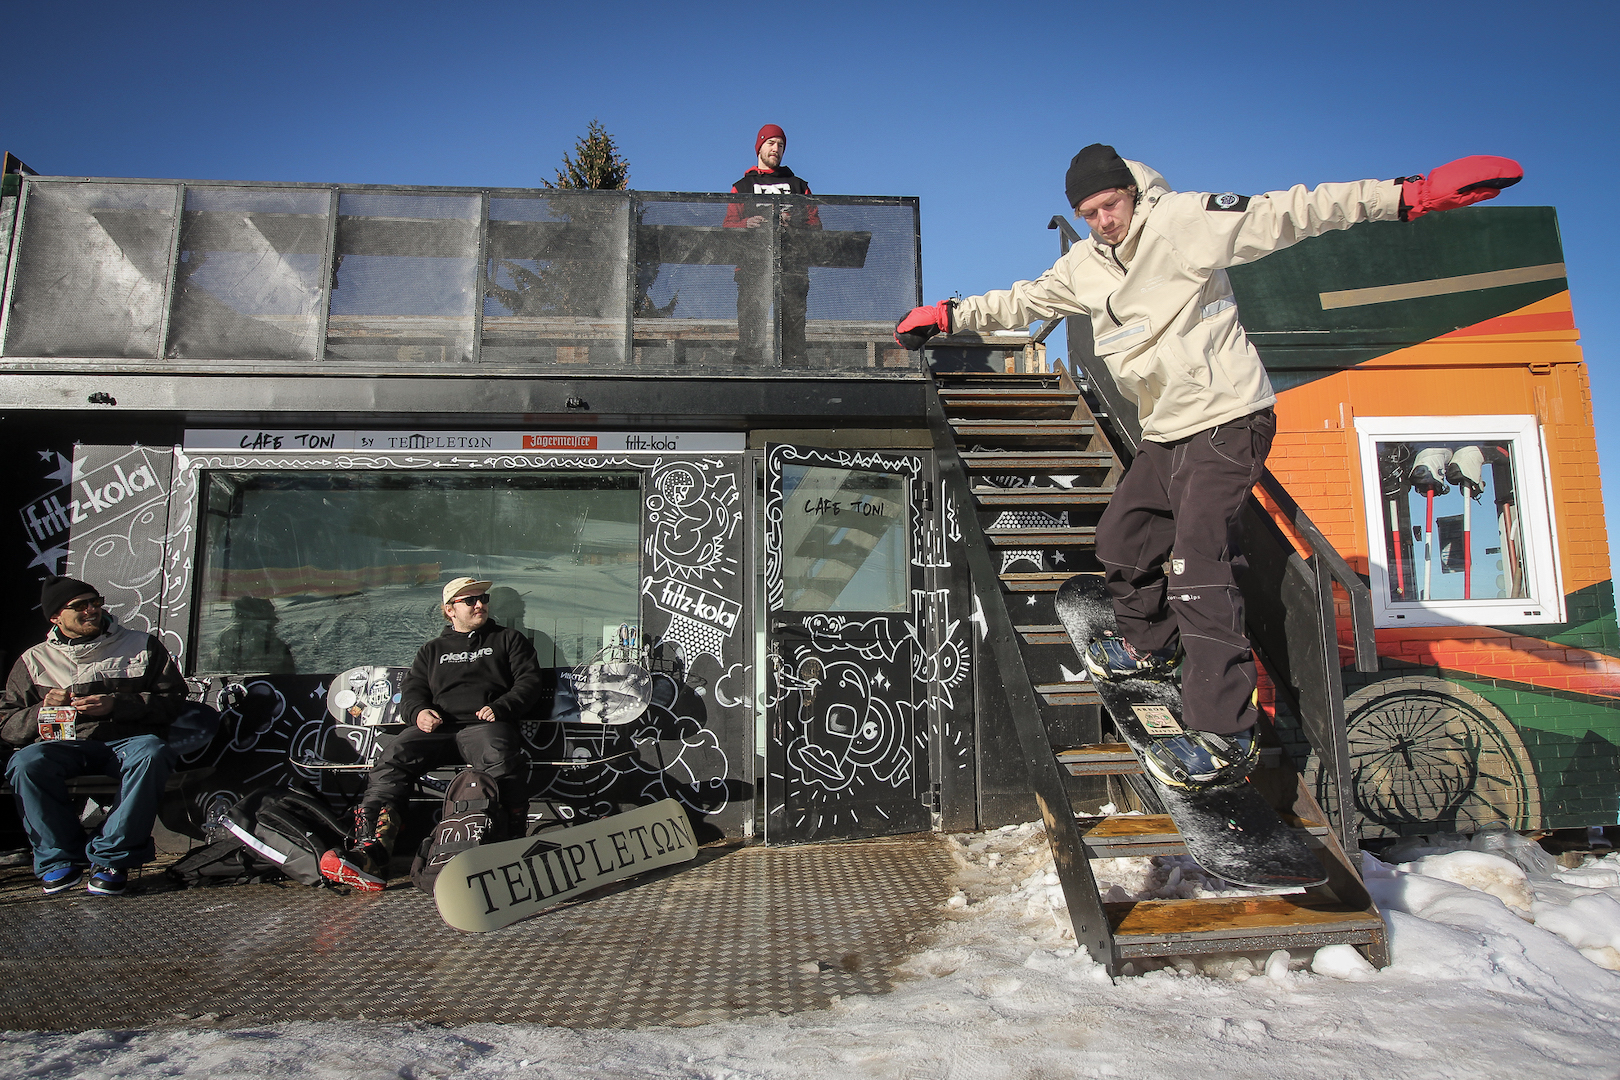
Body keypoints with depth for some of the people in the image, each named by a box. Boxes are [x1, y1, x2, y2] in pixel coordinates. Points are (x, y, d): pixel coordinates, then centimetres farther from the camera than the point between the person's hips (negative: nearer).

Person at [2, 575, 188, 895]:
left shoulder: (142, 646, 14)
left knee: (151, 753, -37)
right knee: (26, 763, -32)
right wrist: (44, 710, -4)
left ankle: (111, 857, -26)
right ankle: (64, 857, -15)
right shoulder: (34, 661, 20)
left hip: (127, 740, -2)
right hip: (66, 745, 2)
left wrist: (116, 705, -8)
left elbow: (173, 699, 5)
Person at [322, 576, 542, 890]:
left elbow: (529, 681, 11)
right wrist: (418, 711, -2)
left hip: (484, 725, -3)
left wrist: (501, 707, -8)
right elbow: (411, 690, 23)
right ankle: (371, 849, -36)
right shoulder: (432, 651, 31)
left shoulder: (508, 639, 22)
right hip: (437, 727, 3)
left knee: (500, 758, -37)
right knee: (392, 759, -25)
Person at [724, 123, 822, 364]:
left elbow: (815, 224, 15)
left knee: (793, 326, -9)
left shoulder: (798, 185, 25)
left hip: (792, 264, 1)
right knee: (750, 326, -11)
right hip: (754, 265, -1)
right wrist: (746, 224, -8)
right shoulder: (743, 186, 23)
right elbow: (728, 226, 14)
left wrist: (793, 224, -6)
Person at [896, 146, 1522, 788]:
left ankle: (1225, 736, -18)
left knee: (1197, 570, -19)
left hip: (1225, 425, -8)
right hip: (1165, 434, 9)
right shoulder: (1085, 266, 12)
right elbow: (1023, 302, 23)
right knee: (1121, 542, 17)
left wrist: (1411, 195, -24)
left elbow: (1284, 214, -16)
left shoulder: (1183, 221, -9)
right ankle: (1151, 646, 42)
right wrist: (946, 316, 21)